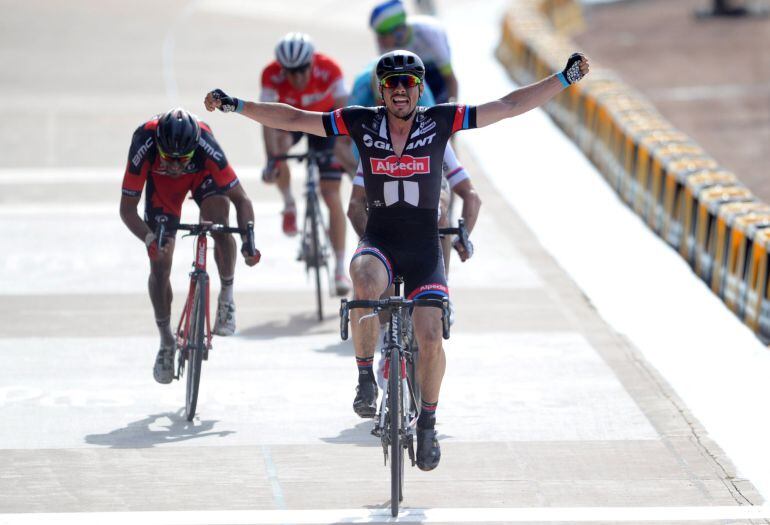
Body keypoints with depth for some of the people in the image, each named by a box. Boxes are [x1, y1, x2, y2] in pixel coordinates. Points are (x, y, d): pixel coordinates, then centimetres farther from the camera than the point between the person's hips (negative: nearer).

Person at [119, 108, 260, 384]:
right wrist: (149, 238, -49)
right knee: (160, 263, -6)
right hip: (160, 179, 1)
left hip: (201, 173, -1)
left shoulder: (206, 146, -40)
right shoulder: (144, 145, -39)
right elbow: (127, 208, -32)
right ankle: (166, 341, 12)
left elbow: (241, 198, -32)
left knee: (219, 226, -31)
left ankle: (227, 296, -7)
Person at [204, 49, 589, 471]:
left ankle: (427, 422, 12)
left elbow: (510, 105, -5)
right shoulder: (362, 123, -5)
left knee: (430, 337, -12)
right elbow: (293, 119, 0)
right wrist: (235, 105, -5)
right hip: (379, 241, -1)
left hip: (424, 247, 1)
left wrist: (566, 78, -11)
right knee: (365, 285, -35)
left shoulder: (439, 121, -5)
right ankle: (366, 377, -15)